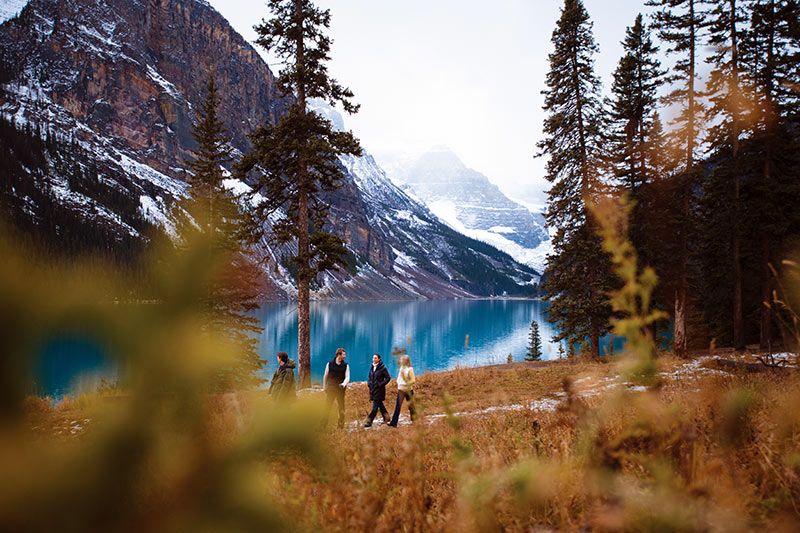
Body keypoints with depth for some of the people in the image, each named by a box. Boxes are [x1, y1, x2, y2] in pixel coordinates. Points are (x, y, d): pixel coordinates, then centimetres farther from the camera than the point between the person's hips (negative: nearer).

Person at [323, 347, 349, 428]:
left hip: (341, 389, 0)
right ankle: (324, 424, 9)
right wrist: (324, 387, 6)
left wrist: (344, 384, -25)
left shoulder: (345, 365, 1)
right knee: (327, 406, 1)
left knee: (341, 408, 5)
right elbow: (325, 376, 7)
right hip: (331, 389, 0)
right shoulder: (330, 364, 0)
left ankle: (341, 425, 14)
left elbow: (347, 377, -5)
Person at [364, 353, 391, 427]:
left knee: (375, 406, -6)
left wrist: (381, 384, -15)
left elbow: (388, 377, -10)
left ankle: (369, 421, -7)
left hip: (379, 390, -7)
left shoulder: (382, 368, -11)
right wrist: (368, 383, 4)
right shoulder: (372, 367, 8)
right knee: (380, 404, 15)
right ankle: (386, 417, 29)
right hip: (373, 389, 7)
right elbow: (369, 377, 21)